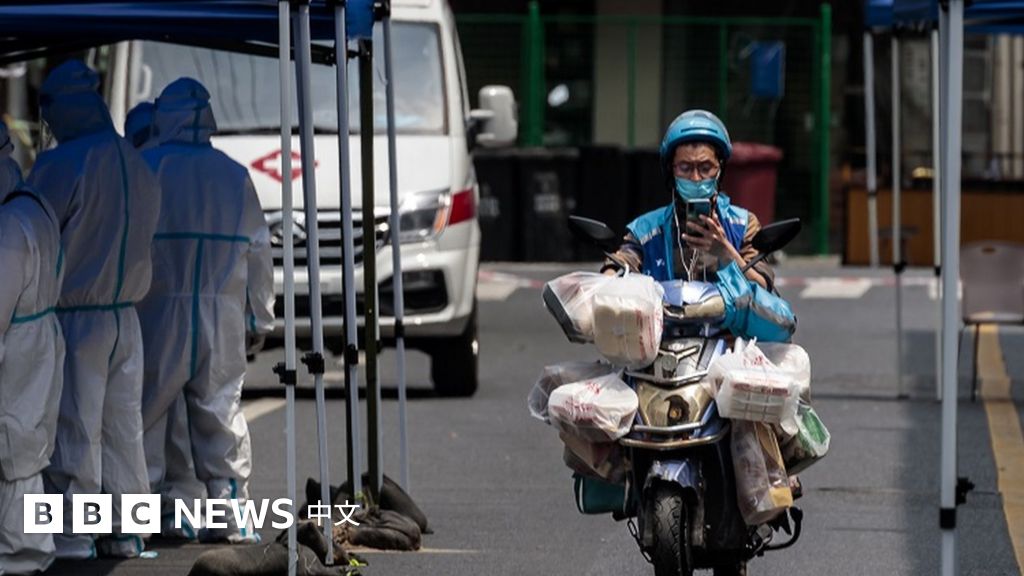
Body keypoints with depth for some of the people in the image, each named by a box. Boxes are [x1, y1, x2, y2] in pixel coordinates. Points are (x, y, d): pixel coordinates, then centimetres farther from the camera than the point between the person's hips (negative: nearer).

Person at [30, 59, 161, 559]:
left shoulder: (61, 165, -17)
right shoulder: (139, 167, 6)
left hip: (74, 317, -7)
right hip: (125, 317, 7)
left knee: (74, 430, 0)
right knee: (124, 427, 12)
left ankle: (71, 537, 3)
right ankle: (125, 531, 17)